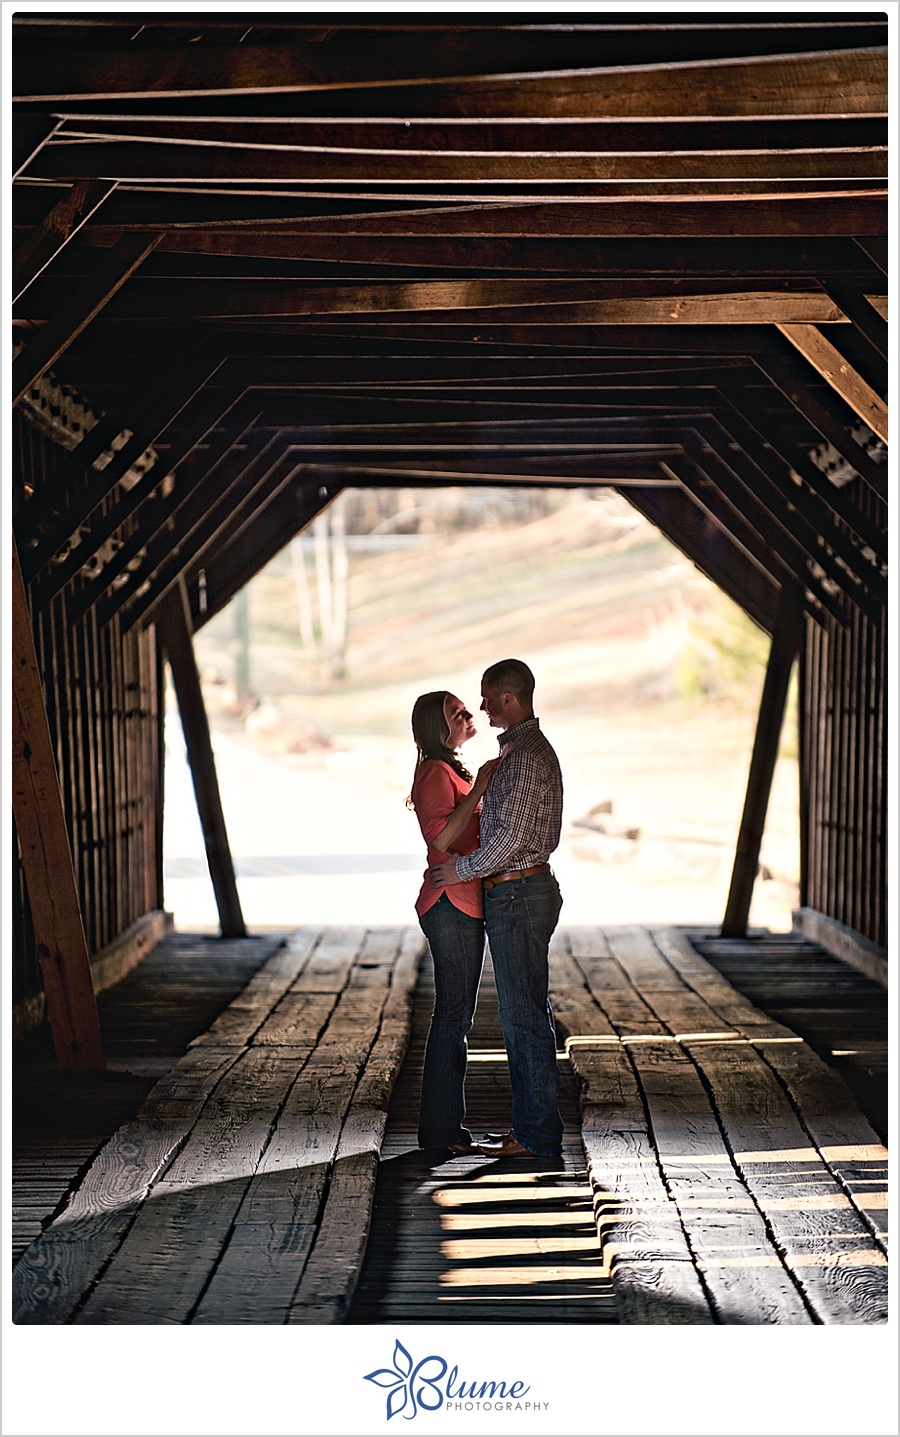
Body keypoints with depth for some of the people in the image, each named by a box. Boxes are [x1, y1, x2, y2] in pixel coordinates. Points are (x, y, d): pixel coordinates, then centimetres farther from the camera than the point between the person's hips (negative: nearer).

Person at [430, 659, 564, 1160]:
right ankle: (533, 1125, 19)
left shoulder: (526, 756, -17)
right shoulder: (531, 748, 17)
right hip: (527, 889, 11)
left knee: (523, 1015, -7)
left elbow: (509, 836, -22)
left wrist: (461, 869, -10)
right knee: (529, 1014, 13)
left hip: (518, 895, -11)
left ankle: (537, 1135, -3)